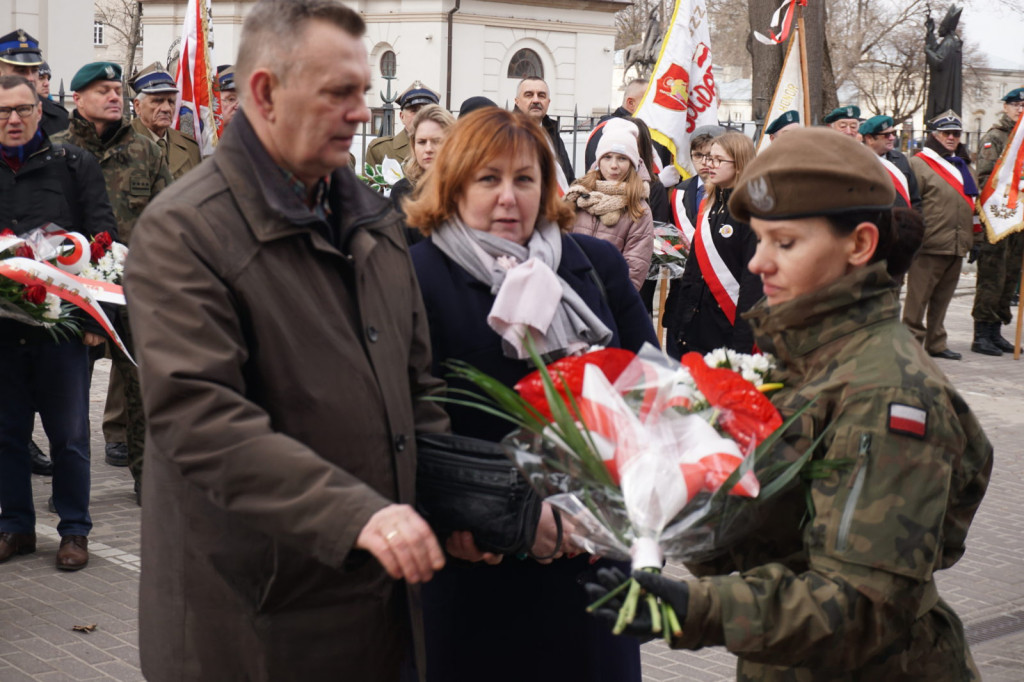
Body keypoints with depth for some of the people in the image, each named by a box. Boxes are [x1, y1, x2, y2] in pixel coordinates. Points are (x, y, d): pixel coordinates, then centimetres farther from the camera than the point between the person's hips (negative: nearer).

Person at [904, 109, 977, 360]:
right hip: (928, 246, -7)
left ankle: (936, 343, 19)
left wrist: (972, 239, 23)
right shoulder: (919, 164, -5)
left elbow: (971, 204, 27)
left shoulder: (963, 165, 20)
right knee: (918, 298, -3)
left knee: (942, 298, 12)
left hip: (957, 247, 7)